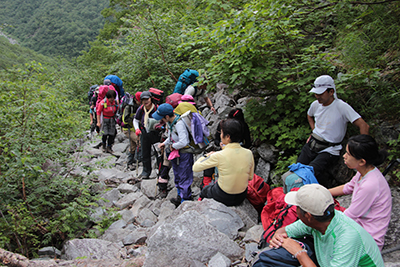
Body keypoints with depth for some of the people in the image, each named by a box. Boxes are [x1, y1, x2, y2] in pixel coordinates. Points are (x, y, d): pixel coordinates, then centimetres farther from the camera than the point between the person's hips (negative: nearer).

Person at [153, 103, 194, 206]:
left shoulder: (179, 123, -28)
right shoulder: (169, 122, 2)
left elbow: (183, 142, -34)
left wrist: (172, 146, -18)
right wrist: (164, 143, 5)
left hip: (184, 154, -10)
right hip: (175, 153, 10)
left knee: (184, 178, 1)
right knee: (177, 176, 22)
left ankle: (185, 200, 15)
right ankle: (180, 196, 38)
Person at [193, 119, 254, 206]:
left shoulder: (219, 156, -26)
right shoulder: (248, 153, -14)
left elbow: (195, 167, -15)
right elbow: (250, 177, 1)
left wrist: (207, 155, 3)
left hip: (223, 197, -4)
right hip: (242, 197, 4)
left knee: (205, 189, 29)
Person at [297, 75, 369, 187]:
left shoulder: (342, 107, -16)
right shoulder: (315, 104, 4)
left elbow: (364, 126, -20)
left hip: (329, 150, -6)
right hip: (312, 144, 6)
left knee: (311, 171, -25)